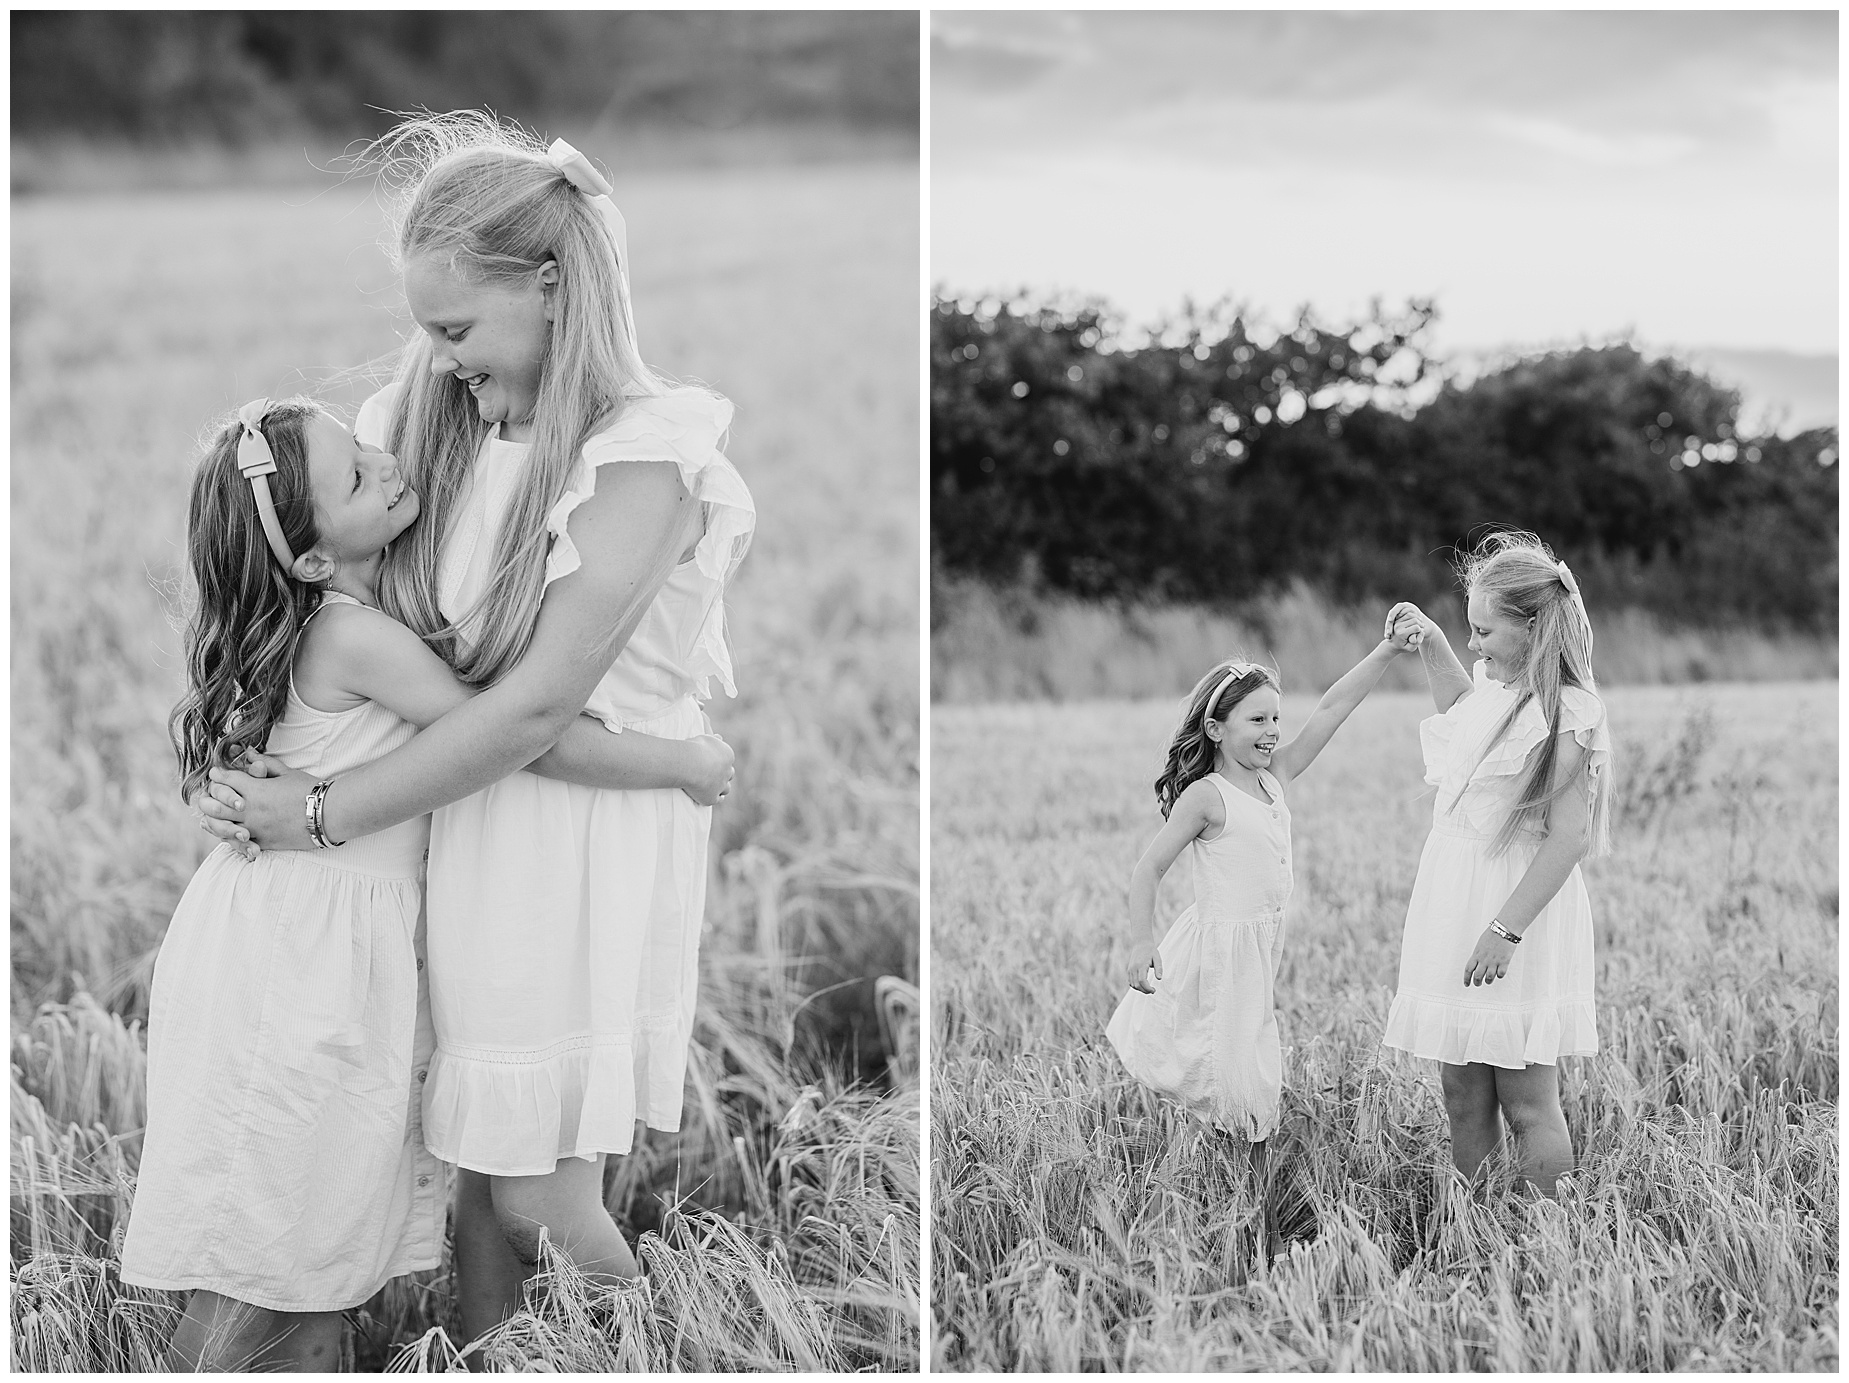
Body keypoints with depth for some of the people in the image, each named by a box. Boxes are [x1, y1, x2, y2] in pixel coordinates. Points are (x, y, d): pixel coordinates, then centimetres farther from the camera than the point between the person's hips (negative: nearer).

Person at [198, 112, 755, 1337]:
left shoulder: (641, 457, -17)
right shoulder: (446, 425, 4)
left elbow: (538, 704, -20)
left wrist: (325, 813, -14)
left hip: (588, 841, -6)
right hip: (467, 829, 6)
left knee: (542, 1198, 0)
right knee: (482, 1171, 12)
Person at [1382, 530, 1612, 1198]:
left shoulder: (1566, 716, -18)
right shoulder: (1498, 686, 8)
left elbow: (1568, 837, -20)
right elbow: (1461, 713, 33)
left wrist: (1506, 929, -22)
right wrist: (1431, 644, 19)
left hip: (1520, 902, -9)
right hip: (1457, 898, 9)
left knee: (1526, 1098, -3)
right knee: (1463, 1089, 13)